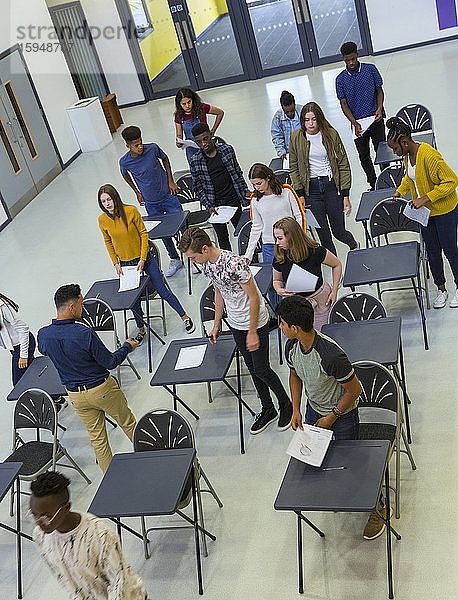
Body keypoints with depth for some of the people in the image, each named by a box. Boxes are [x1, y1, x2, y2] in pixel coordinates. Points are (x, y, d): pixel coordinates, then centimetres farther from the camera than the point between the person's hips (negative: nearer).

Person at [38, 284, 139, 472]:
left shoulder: (43, 335, -13)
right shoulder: (85, 334, -29)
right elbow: (110, 362, -18)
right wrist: (127, 347, 1)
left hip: (75, 395, 5)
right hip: (102, 389, -5)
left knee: (96, 436, 20)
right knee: (127, 423, 20)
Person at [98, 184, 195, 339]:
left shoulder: (131, 211, -17)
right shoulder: (102, 220, -8)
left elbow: (143, 233, -9)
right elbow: (108, 242, 7)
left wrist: (143, 259, -11)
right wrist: (116, 263, 1)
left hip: (144, 259, -2)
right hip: (125, 264, 2)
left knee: (163, 292, 3)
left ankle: (185, 317, 22)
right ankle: (141, 329, 32)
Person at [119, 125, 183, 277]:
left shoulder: (152, 149, -16)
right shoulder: (124, 161, -14)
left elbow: (164, 158, 6)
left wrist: (170, 181, 0)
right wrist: (137, 192, 10)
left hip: (168, 196, -1)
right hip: (151, 204, 1)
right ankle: (175, 260, 31)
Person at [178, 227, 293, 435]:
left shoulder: (234, 264, -31)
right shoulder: (206, 264, -5)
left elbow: (254, 298, -24)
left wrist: (252, 332, -20)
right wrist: (216, 324, 14)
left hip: (256, 323, -7)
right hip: (235, 324, 7)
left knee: (261, 370, 1)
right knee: (252, 368, 16)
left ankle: (286, 405, 25)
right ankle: (268, 410, 31)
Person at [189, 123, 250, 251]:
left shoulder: (227, 149, 0)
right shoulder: (195, 161, -4)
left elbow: (238, 173, 11)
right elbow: (198, 187, 0)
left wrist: (245, 192, 4)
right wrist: (208, 206, -10)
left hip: (233, 199, 1)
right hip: (215, 204, -1)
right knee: (222, 238, 5)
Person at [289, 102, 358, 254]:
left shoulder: (331, 134, -4)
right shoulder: (296, 138, -1)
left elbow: (343, 165, -1)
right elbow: (294, 168, 6)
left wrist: (346, 196, -6)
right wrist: (300, 194, -2)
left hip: (332, 185, -1)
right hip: (311, 188, 1)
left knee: (338, 231, 4)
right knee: (323, 233, 2)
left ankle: (354, 245, 39)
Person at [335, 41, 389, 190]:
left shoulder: (370, 69, 0)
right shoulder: (341, 79, 0)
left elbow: (379, 90, 7)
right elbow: (344, 104, -1)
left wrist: (379, 109, -12)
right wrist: (355, 124, -13)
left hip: (375, 119, -1)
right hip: (357, 122, 1)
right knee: (364, 156, 7)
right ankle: (373, 185, 21)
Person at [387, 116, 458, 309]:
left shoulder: (429, 155, -28)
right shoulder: (407, 154, -2)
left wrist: (425, 198, -28)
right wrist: (400, 191, 5)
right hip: (425, 211, 7)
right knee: (432, 251, 14)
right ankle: (441, 289, 30)